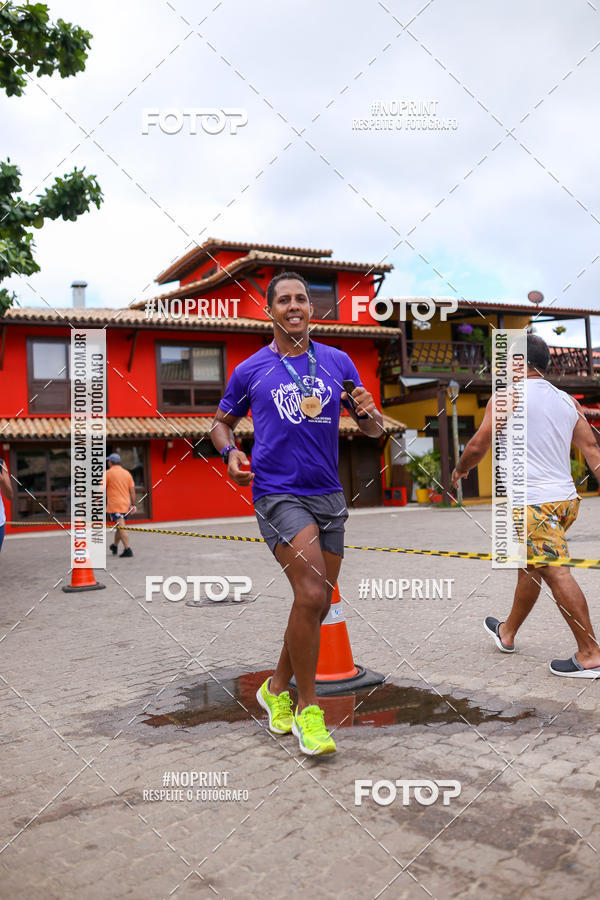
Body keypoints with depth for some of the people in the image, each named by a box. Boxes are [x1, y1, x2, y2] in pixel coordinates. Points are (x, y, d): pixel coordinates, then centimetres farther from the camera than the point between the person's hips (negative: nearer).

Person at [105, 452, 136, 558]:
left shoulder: (108, 473, -4)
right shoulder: (127, 473, 10)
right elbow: (132, 490, 7)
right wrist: (133, 505, 8)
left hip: (114, 505, -6)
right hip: (126, 504, 6)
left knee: (121, 527, -12)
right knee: (119, 527, 20)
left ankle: (127, 549, -20)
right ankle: (115, 547, 36)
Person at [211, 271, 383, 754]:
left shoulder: (338, 361, 8)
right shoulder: (250, 370, 3)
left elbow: (375, 430, 12)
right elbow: (222, 421, 16)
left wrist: (367, 411, -12)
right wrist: (230, 452, -6)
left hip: (328, 495, 4)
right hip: (277, 493, -4)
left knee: (319, 603, 9)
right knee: (311, 593, -18)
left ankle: (278, 687, 31)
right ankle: (307, 706, 0)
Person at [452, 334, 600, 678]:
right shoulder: (568, 401, 13)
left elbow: (479, 446, -5)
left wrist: (460, 469, 14)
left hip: (534, 503, -8)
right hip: (566, 498, 8)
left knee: (556, 574, -7)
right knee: (529, 567, 20)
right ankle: (507, 633, 35)